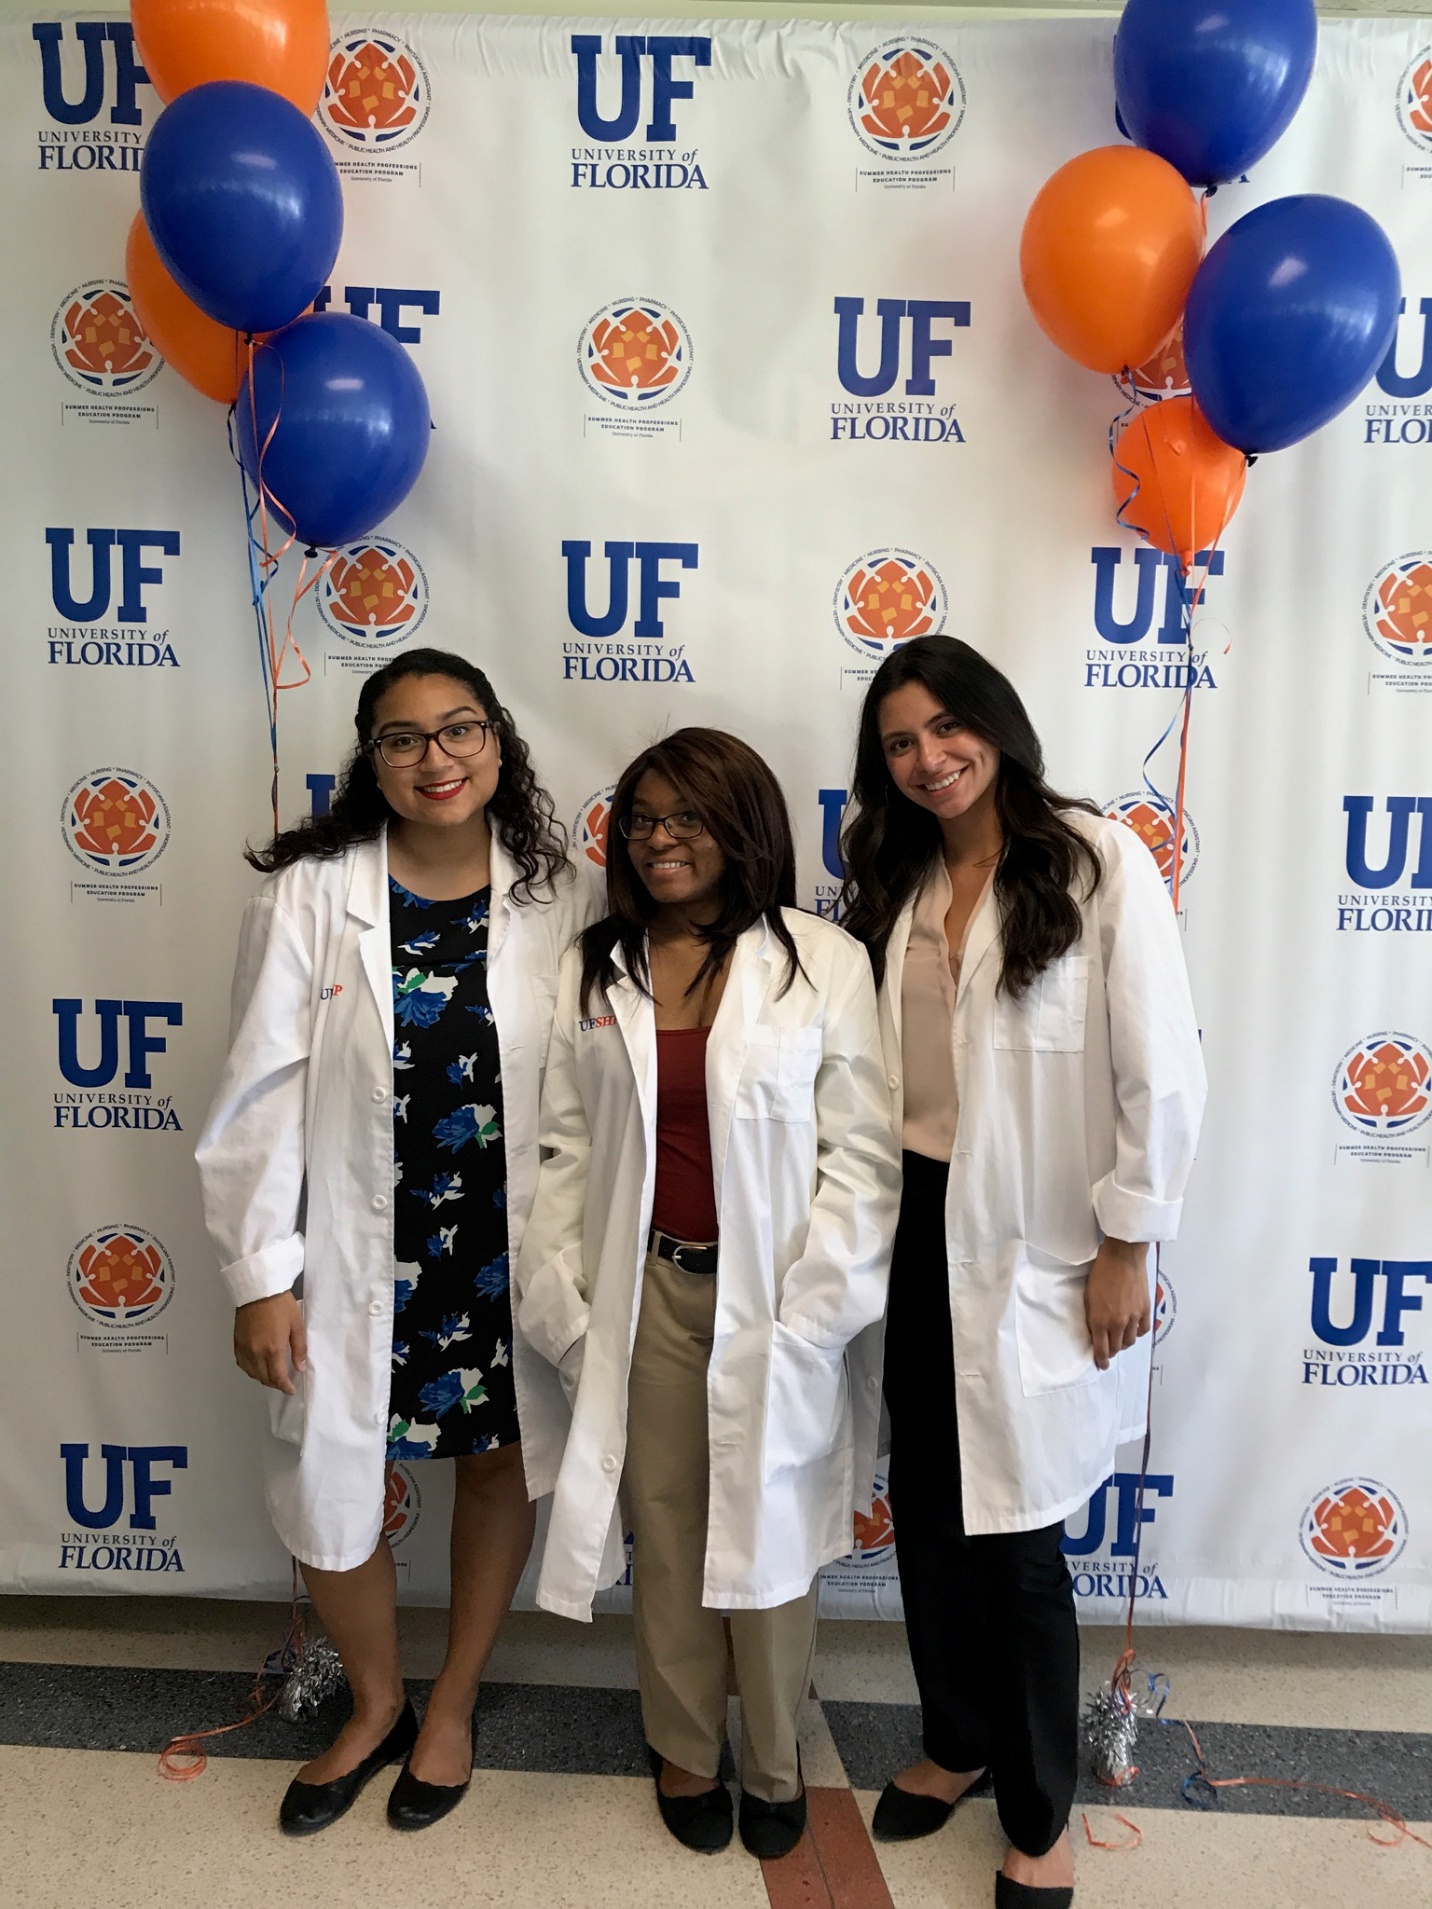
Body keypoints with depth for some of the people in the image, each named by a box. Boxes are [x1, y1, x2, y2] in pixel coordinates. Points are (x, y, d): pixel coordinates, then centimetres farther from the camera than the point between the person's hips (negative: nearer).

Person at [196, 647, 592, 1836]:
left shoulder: (557, 898, -5)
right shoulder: (309, 894, -8)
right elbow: (262, 1094, -6)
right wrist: (262, 1273, -6)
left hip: (513, 1251, 1)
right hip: (360, 1252, 0)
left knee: (501, 1460, 16)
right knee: (324, 1491, 9)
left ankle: (454, 1704, 44)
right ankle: (376, 1704, 42)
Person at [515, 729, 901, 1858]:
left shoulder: (824, 963, -6)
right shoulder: (595, 972, 5)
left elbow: (861, 1152, -8)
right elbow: (565, 1147, 5)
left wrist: (808, 1317, -12)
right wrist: (563, 1301, -2)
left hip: (773, 1304, -2)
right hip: (649, 1296, 3)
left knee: (768, 1545, 12)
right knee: (667, 1536, 15)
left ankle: (773, 1764, 37)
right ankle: (686, 1750, 39)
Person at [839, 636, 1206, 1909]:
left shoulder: (1099, 860, -10)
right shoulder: (897, 883, 7)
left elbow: (1163, 1070, -11)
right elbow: (876, 1068, 11)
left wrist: (1127, 1244, -10)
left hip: (1040, 1245, -5)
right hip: (925, 1231, 5)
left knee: (1016, 1534, 6)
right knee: (928, 1506, 16)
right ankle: (957, 1742, 41)